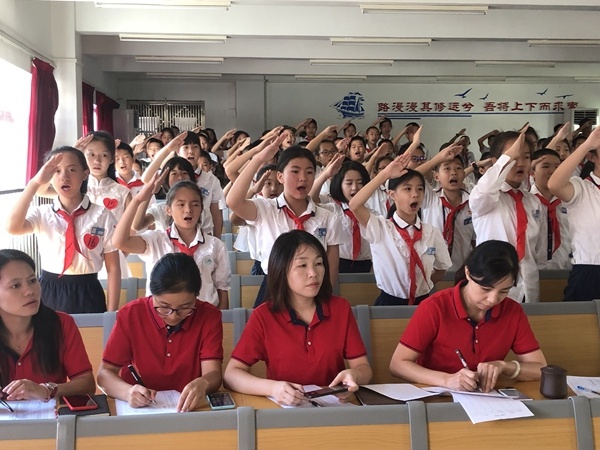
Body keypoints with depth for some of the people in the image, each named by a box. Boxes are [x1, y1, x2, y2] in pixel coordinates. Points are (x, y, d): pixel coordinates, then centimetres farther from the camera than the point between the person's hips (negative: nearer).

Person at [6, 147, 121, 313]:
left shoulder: (102, 215, -2)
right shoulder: (42, 214, 1)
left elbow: (113, 268, -2)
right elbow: (12, 227, -22)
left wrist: (112, 313, -5)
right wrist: (35, 182, -25)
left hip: (87, 295, -1)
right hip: (49, 294, 1)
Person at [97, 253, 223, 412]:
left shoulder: (209, 317, -6)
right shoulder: (131, 315, -7)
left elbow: (213, 374, -12)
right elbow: (104, 374, -6)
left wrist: (202, 384, -34)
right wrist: (128, 392, -26)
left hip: (191, 409, 0)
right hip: (138, 409, 0)